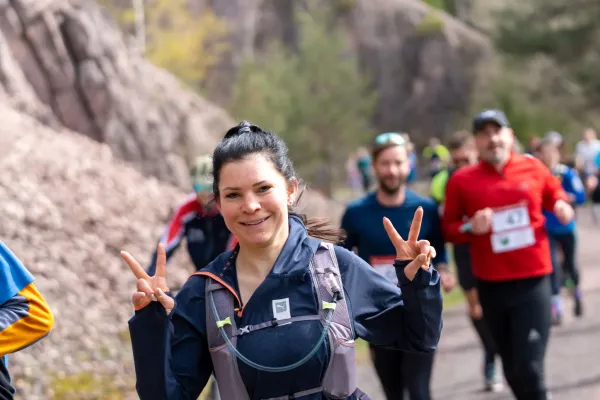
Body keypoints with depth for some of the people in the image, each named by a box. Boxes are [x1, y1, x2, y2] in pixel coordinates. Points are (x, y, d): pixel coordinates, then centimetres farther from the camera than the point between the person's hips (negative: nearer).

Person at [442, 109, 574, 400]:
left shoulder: (534, 168, 1)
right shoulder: (462, 180, -3)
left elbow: (555, 195, 20)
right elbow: (448, 228, 5)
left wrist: (562, 207, -1)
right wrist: (471, 228, -15)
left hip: (533, 281, -1)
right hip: (491, 285, 1)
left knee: (530, 368, -9)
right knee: (513, 370, 12)